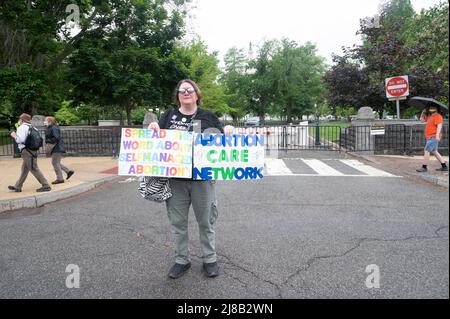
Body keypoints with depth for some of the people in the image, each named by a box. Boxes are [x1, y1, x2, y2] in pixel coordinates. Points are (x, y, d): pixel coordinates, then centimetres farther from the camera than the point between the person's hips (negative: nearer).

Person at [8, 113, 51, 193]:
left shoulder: (22, 127, -11)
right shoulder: (31, 128, 13)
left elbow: (20, 139, -21)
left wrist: (14, 135, -3)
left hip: (27, 152, -9)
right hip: (33, 150, 9)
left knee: (34, 169, -6)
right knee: (24, 170, 16)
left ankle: (46, 186, -6)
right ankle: (17, 187, 27)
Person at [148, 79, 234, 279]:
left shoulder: (208, 117, 6)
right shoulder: (168, 116, 9)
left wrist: (228, 132, -10)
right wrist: (153, 127, -9)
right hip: (175, 178, 2)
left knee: (205, 221, 10)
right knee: (177, 222, 10)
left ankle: (209, 259, 27)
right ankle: (182, 260, 28)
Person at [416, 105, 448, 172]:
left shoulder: (438, 116, -11)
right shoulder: (429, 116, 18)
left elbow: (439, 125, -23)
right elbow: (422, 119, 31)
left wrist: (437, 134, -33)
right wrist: (423, 112, 16)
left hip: (434, 137, -10)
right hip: (430, 137, 10)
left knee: (426, 151, -11)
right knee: (434, 152, 14)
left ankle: (424, 167, -8)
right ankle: (444, 167, 20)